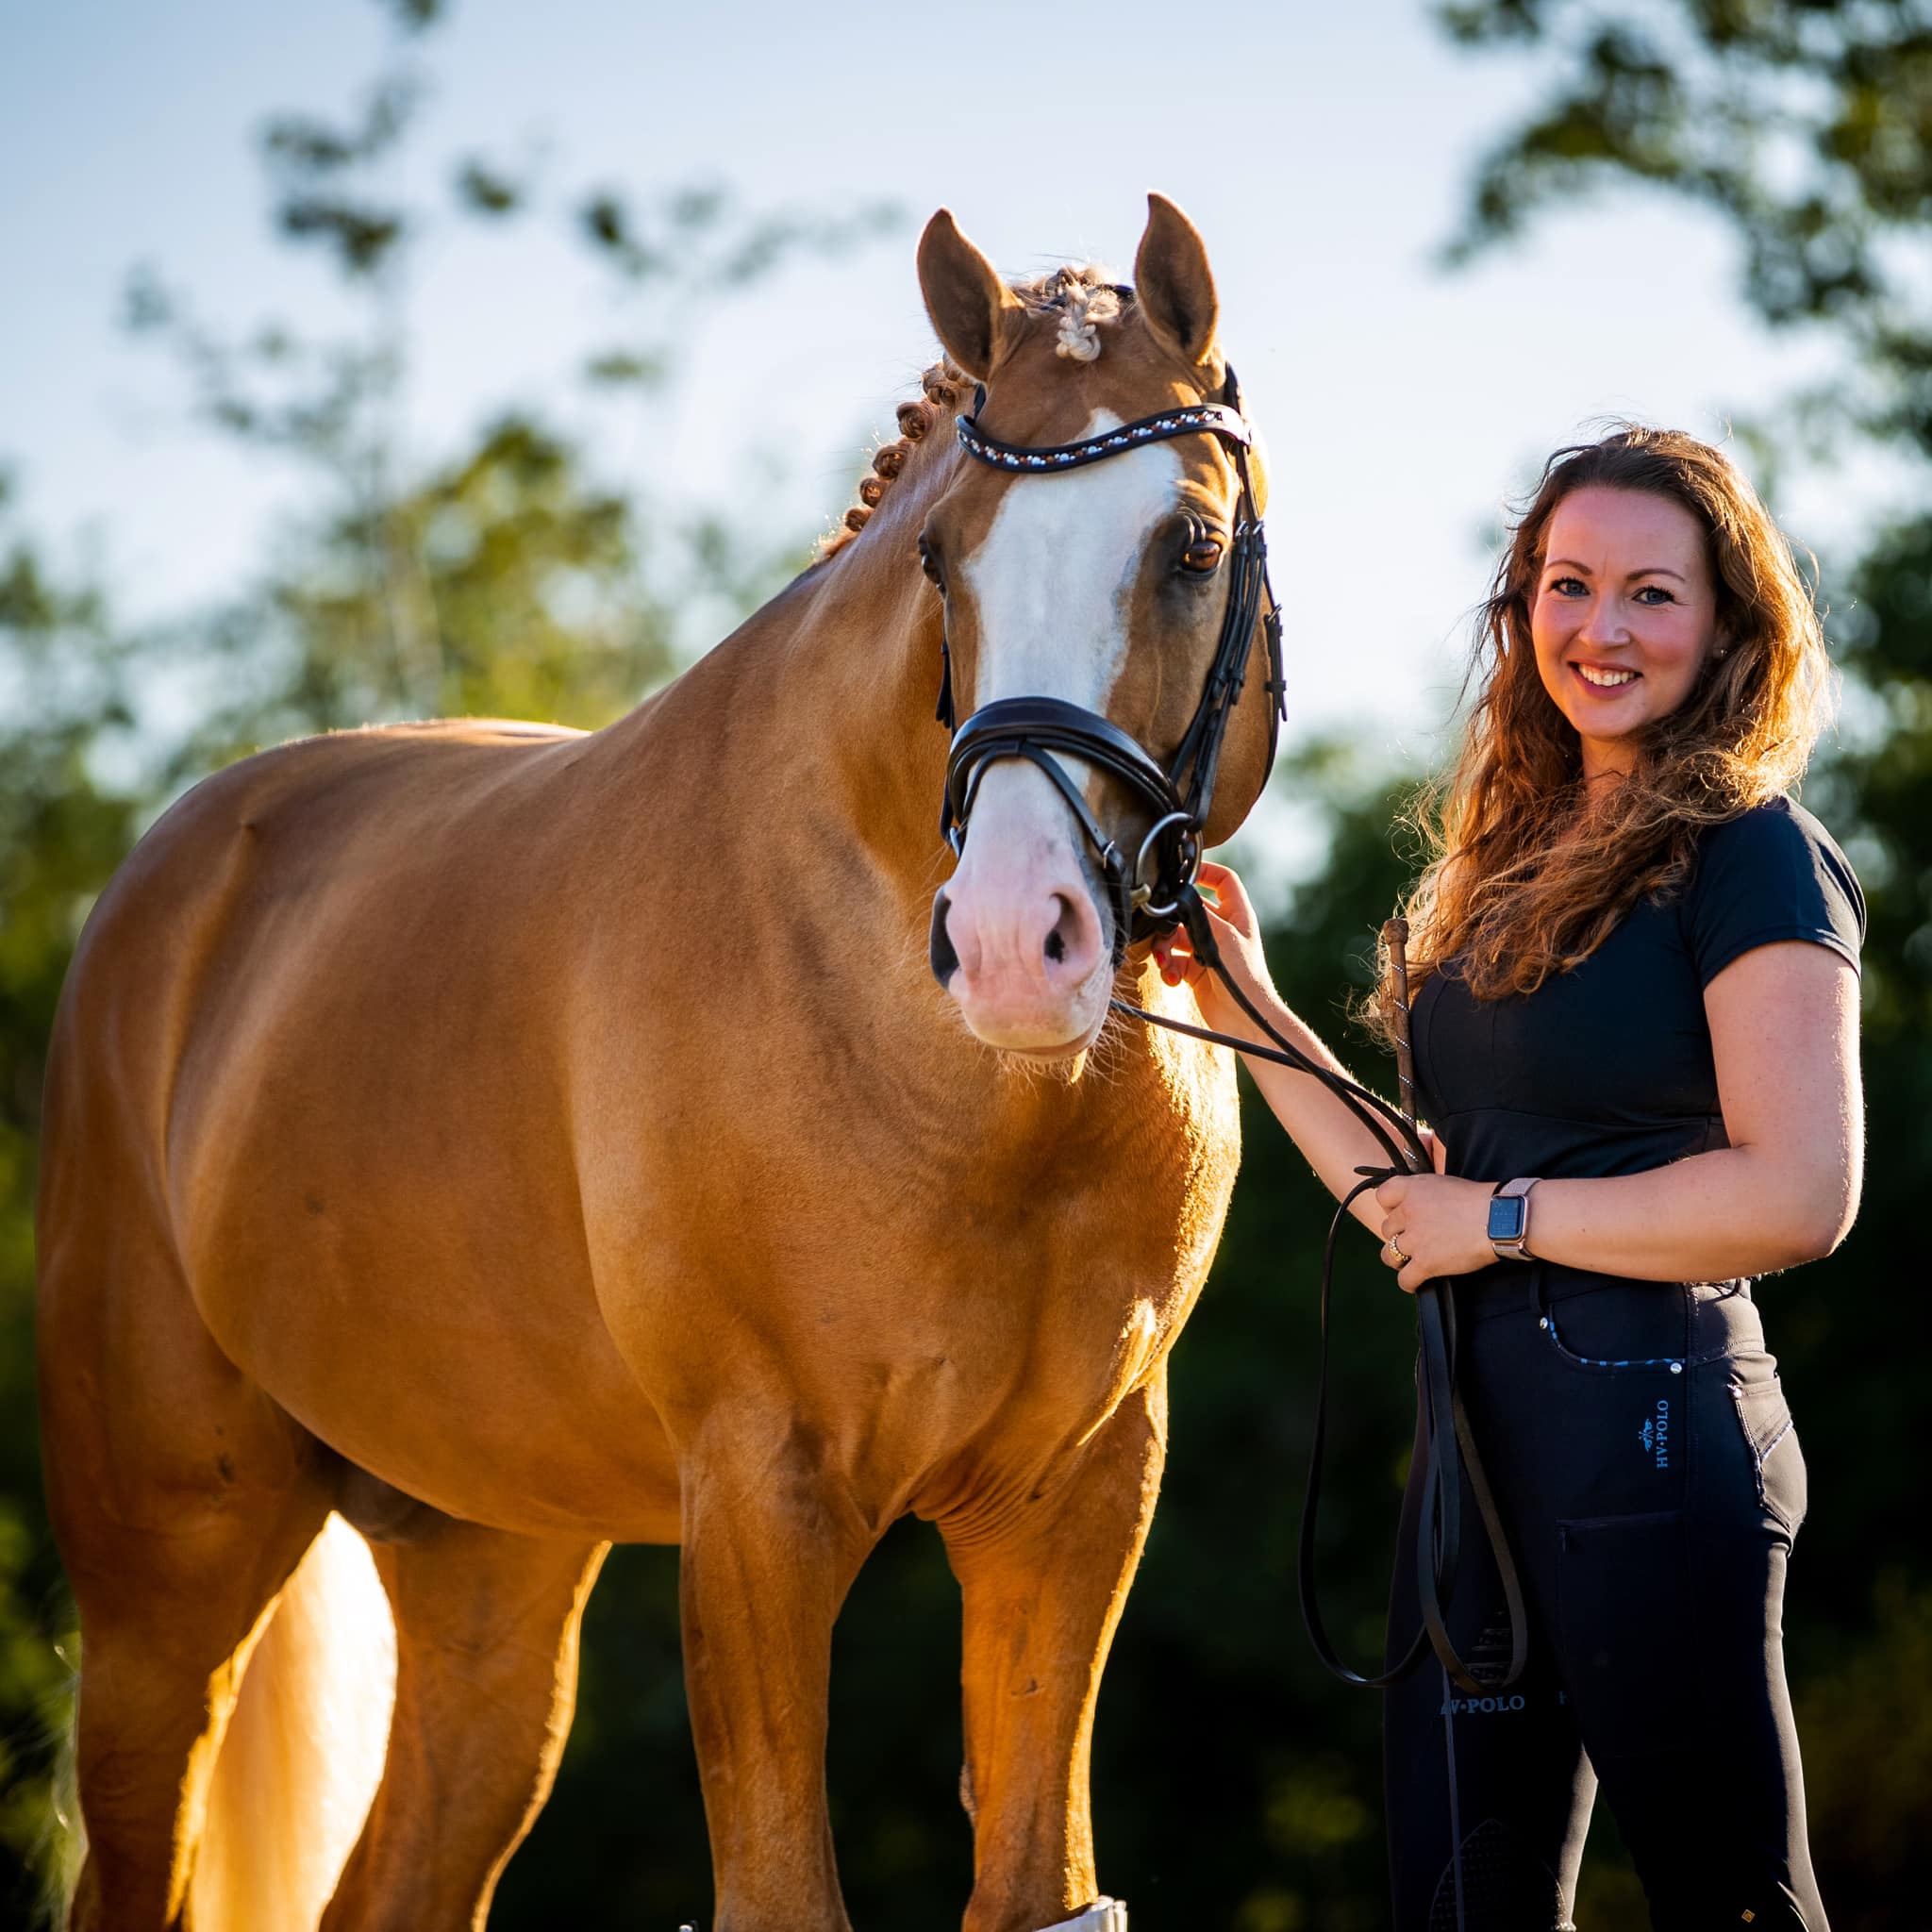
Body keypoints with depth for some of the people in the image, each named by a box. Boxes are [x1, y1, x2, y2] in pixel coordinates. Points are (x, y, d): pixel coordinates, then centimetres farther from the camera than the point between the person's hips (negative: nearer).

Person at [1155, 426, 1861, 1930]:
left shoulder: (1755, 857, -7)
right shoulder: (1516, 859, 16)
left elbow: (1801, 1195, -19)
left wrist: (1511, 1217, -12)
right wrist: (1244, 1003, 13)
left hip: (1650, 1420, -8)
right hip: (1482, 1421, 8)